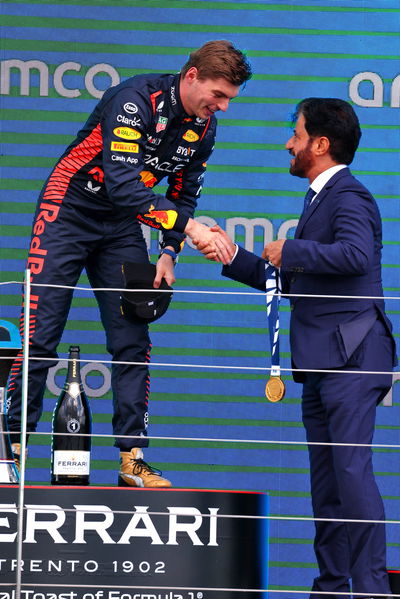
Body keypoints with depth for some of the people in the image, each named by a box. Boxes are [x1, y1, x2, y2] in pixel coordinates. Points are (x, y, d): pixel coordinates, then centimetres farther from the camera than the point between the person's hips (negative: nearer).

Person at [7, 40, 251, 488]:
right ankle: (13, 446, -2)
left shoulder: (203, 127, -3)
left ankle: (131, 459, 3)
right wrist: (190, 227, -40)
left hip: (121, 227, 7)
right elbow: (122, 185, -36)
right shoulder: (135, 100, -26)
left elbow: (184, 194, 10)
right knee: (40, 336, -9)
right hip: (69, 213, -6)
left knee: (133, 343, 0)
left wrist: (168, 254, -4)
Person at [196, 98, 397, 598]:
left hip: (350, 357, -10)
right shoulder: (320, 200, 21)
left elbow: (357, 255, -30)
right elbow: (289, 283, 27)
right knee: (326, 480, 11)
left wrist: (290, 250, -19)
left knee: (352, 468, -13)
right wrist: (232, 257, 20)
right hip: (322, 366, 10)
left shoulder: (348, 197, -10)